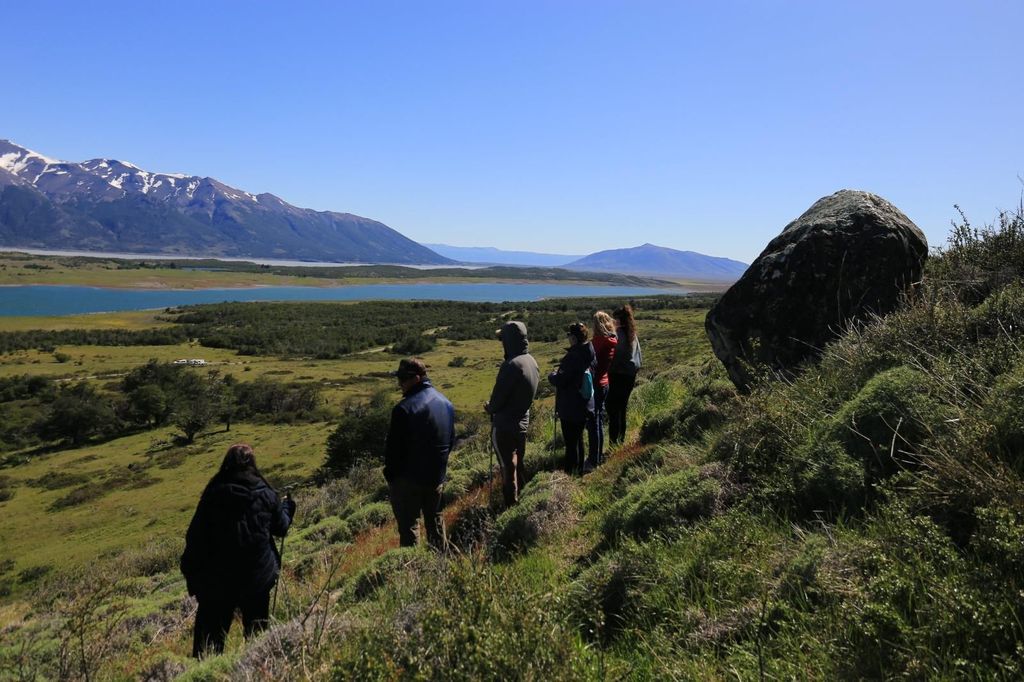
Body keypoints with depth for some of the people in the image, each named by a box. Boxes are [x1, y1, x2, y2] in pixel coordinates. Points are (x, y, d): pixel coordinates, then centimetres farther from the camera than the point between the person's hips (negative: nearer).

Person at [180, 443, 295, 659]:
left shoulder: (214, 493, -8)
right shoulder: (266, 493, -3)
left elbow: (196, 534, -6)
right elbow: (280, 527, 8)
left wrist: (191, 571, 3)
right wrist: (287, 507, 28)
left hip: (218, 576, -1)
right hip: (258, 575, 2)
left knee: (210, 632, 8)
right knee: (257, 632, 15)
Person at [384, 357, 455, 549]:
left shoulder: (405, 408, -23)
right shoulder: (446, 403, 3)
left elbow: (394, 447, -18)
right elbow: (451, 440, 12)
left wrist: (390, 474, -4)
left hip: (409, 478, -7)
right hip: (437, 476, 7)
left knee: (409, 524, 5)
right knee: (434, 518, 23)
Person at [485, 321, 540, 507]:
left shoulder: (512, 365, -26)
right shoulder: (532, 361, 1)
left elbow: (498, 396, -20)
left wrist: (490, 407, 2)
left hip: (505, 425, -8)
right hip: (523, 420, 8)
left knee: (508, 467, 5)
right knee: (518, 464, 22)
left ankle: (511, 504, 16)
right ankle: (520, 497, 35)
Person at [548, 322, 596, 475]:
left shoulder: (573, 357, -24)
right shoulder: (590, 354, 1)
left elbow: (560, 381, -25)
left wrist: (551, 375, -3)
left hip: (570, 408, -8)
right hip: (586, 405, 8)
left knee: (571, 442, 2)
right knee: (579, 439, 22)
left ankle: (570, 472, 10)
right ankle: (579, 469, 34)